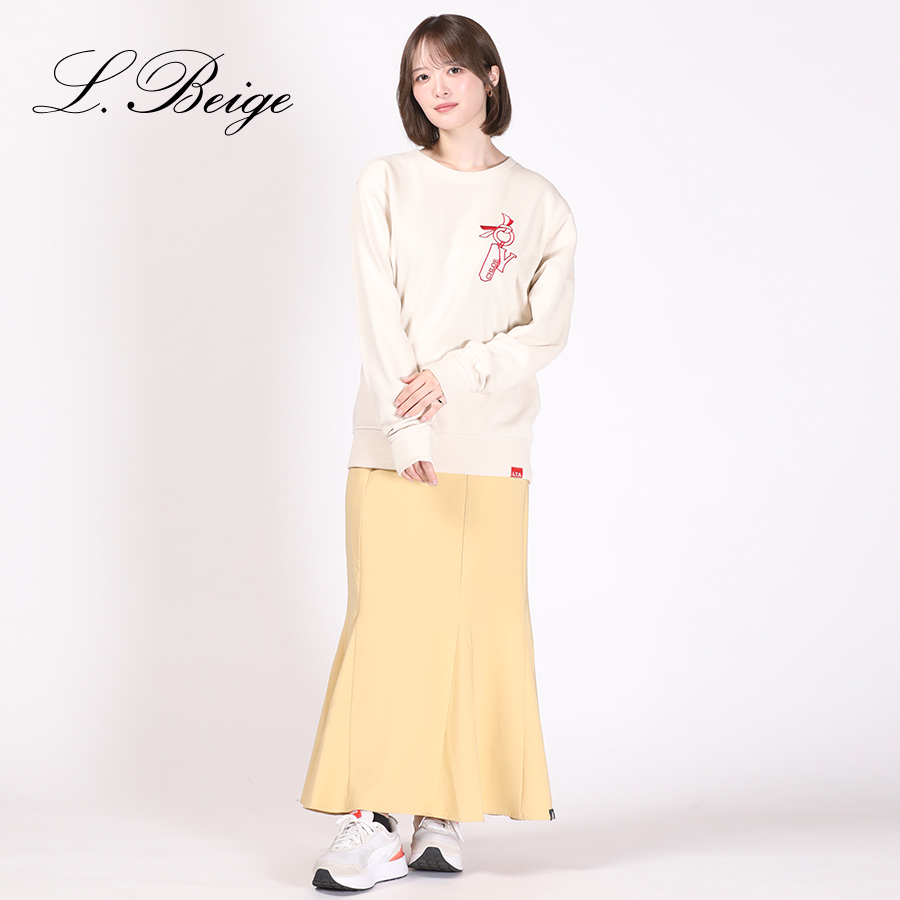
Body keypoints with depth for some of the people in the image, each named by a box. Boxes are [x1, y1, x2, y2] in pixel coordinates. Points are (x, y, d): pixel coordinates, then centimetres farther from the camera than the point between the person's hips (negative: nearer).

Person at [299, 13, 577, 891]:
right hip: (392, 441, -1)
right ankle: (372, 821, -3)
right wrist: (407, 427, -15)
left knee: (476, 622, 0)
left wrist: (452, 377, -12)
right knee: (390, 616, -6)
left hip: (491, 441, 1)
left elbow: (547, 330, 2)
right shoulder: (386, 184, 5)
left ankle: (444, 815, 10)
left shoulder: (538, 204, 8)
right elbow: (379, 316, -3)